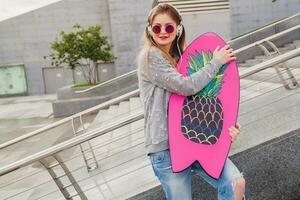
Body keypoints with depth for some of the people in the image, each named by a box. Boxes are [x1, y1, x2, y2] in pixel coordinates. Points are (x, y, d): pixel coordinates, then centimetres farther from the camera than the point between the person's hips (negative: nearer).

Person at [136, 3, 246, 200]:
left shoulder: (179, 57, 14)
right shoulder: (149, 57, -7)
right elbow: (186, 87, -18)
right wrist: (216, 62, -5)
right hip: (164, 145, -5)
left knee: (236, 183, -8)